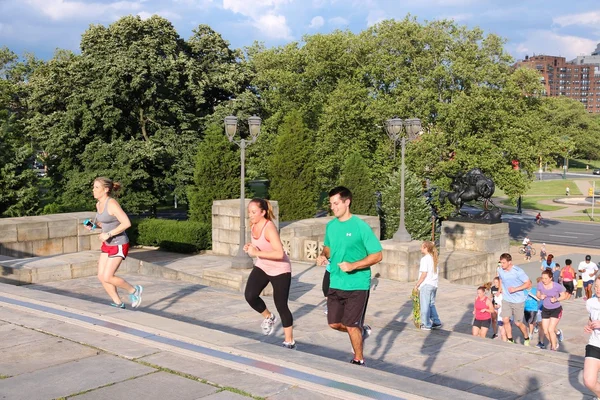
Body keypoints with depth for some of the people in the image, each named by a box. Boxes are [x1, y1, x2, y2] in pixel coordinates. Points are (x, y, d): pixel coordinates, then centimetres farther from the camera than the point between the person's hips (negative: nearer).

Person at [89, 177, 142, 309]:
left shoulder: (112, 204, -21)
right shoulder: (99, 204, 6)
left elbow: (126, 223, -27)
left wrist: (108, 234, -24)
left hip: (119, 245, -9)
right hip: (108, 244, 9)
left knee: (107, 277, -10)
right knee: (101, 277, 6)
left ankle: (134, 290, 11)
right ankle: (118, 304, 17)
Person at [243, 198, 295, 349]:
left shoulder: (269, 228, -27)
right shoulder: (253, 225, -3)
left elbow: (279, 253, -36)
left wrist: (256, 253, -34)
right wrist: (249, 246, -4)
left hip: (280, 270, -7)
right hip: (262, 267, 7)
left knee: (281, 306, 0)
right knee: (250, 295, -14)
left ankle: (289, 341, 18)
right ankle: (268, 317, 15)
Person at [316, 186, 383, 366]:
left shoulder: (361, 226, -15)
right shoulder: (331, 225, 4)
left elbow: (377, 255, -13)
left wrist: (353, 266, -23)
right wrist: (323, 255, -3)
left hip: (357, 285, -6)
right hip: (335, 284, 6)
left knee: (351, 326, -1)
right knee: (334, 323, 9)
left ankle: (358, 360, 21)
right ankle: (362, 331, 37)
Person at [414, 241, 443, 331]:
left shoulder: (424, 259, -15)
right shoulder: (434, 258, 9)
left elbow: (424, 274, -18)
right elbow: (435, 272, 9)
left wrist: (417, 285, -11)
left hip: (426, 285, -8)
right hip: (434, 285, 8)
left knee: (425, 305, 2)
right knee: (431, 304, 18)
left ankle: (426, 325, 8)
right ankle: (436, 322, 19)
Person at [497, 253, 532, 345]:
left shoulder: (518, 271, -19)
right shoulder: (500, 270, -3)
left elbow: (528, 284, -15)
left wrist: (515, 289, -22)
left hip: (518, 301, -4)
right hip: (506, 299, 4)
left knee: (518, 323, 4)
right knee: (505, 320, -4)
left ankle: (526, 338, 31)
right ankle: (510, 340, 13)